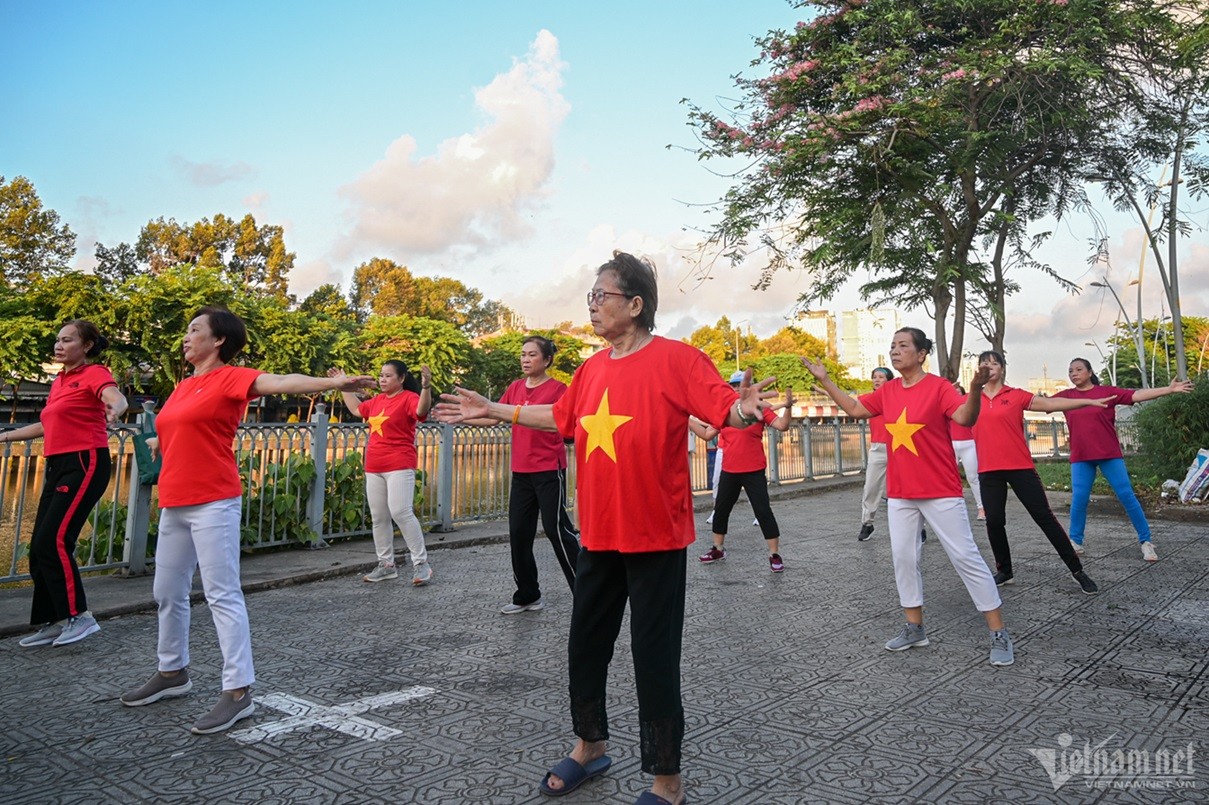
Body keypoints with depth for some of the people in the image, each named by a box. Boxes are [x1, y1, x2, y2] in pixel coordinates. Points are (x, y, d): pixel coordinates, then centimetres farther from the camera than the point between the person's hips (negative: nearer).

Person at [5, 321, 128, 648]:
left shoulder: (94, 373, -7)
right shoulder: (58, 381, 17)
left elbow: (117, 398, -29)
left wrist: (114, 409, -52)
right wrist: (8, 435, 40)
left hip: (84, 464, -9)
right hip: (57, 466, 9)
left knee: (53, 540, -15)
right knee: (39, 546, 8)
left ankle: (80, 616, -6)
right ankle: (52, 621, 17)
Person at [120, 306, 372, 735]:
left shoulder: (231, 377, -8)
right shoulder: (183, 386, 15)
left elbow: (282, 382, -26)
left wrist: (333, 382, -38)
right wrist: (158, 443, 15)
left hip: (214, 503, -9)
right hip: (173, 503, 9)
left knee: (222, 595, -8)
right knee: (167, 592, 19)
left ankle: (238, 691, -3)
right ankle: (172, 672, 36)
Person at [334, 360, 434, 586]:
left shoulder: (409, 397, -8)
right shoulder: (377, 400, 15)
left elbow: (421, 410, -30)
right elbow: (357, 409, 33)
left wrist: (426, 387, -44)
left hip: (399, 466, -8)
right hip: (373, 468, 8)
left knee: (400, 512, -18)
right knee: (378, 517, 10)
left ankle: (421, 563, -9)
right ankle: (386, 565, 20)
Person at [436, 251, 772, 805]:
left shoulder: (675, 358, -12)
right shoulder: (593, 367, 8)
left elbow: (723, 405, -18)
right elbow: (561, 416, 21)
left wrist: (743, 408, -42)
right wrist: (494, 411, 26)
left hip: (656, 540, -7)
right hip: (599, 536, 7)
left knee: (654, 658, 2)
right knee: (585, 645, 18)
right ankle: (590, 746, 42)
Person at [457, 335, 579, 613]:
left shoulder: (558, 389, -6)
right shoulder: (515, 388, 10)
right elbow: (492, 418, 12)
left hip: (549, 470, -6)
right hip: (521, 472, 6)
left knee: (557, 528, -7)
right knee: (518, 533, 9)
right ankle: (528, 596, 24)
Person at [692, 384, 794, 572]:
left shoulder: (760, 409, -6)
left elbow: (782, 426, -14)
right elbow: (707, 435, 11)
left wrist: (788, 407, -29)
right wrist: (687, 419, 6)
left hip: (754, 471, -5)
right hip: (729, 471, 5)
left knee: (763, 512, -4)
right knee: (721, 510, 15)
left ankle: (775, 555, 6)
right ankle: (718, 549, 33)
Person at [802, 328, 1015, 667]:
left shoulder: (938, 386, -12)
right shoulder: (888, 391, 6)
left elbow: (965, 418, -25)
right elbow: (854, 409, 16)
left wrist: (976, 388, -44)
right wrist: (825, 380, 12)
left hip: (941, 492, -6)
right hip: (900, 493, 6)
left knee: (965, 557, -2)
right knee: (903, 558, 11)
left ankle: (999, 634, 9)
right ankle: (914, 627, 26)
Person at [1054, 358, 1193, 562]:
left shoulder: (1107, 391, -1)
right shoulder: (1066, 396, 4)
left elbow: (1136, 395, -9)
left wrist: (1169, 389, -17)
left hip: (1109, 455, -1)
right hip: (1080, 458, 1)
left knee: (1127, 495, -1)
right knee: (1078, 499, 0)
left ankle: (1146, 541, 10)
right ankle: (1075, 542, 13)